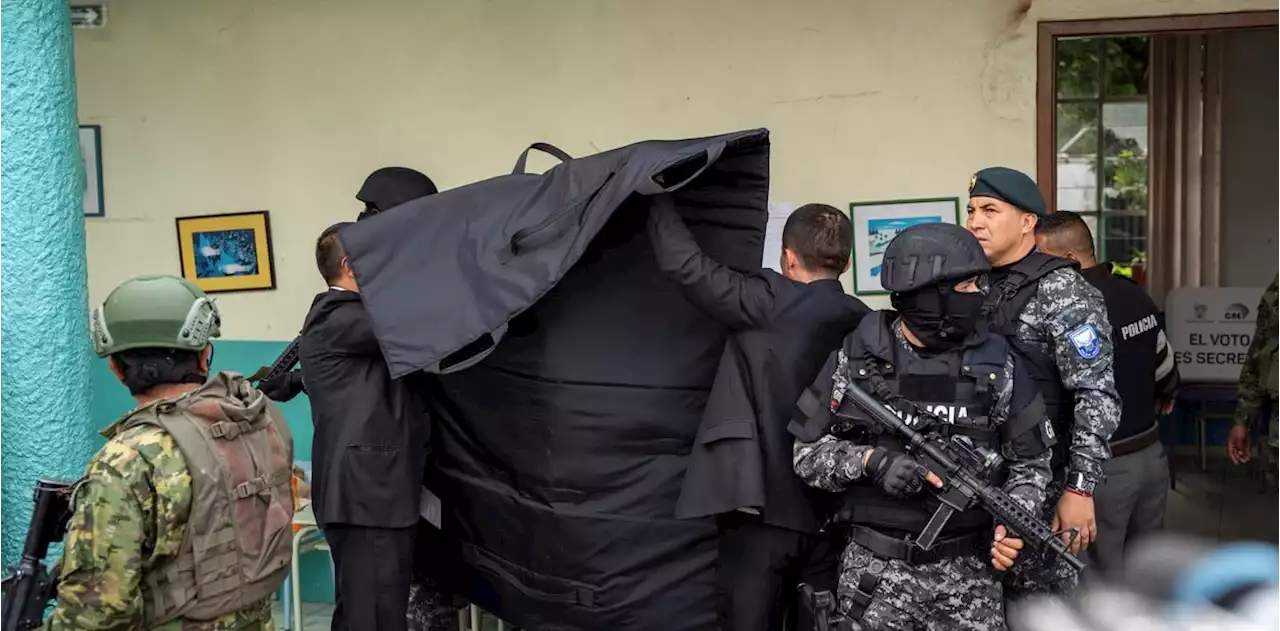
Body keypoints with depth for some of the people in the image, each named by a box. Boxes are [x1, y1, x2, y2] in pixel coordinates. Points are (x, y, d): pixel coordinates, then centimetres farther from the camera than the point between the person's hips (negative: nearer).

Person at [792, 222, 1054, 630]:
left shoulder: (995, 364, 0)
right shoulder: (857, 358, -3)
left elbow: (1030, 461, 7)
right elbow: (807, 452, 0)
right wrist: (871, 460, -18)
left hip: (967, 572, 1)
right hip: (875, 569, -1)